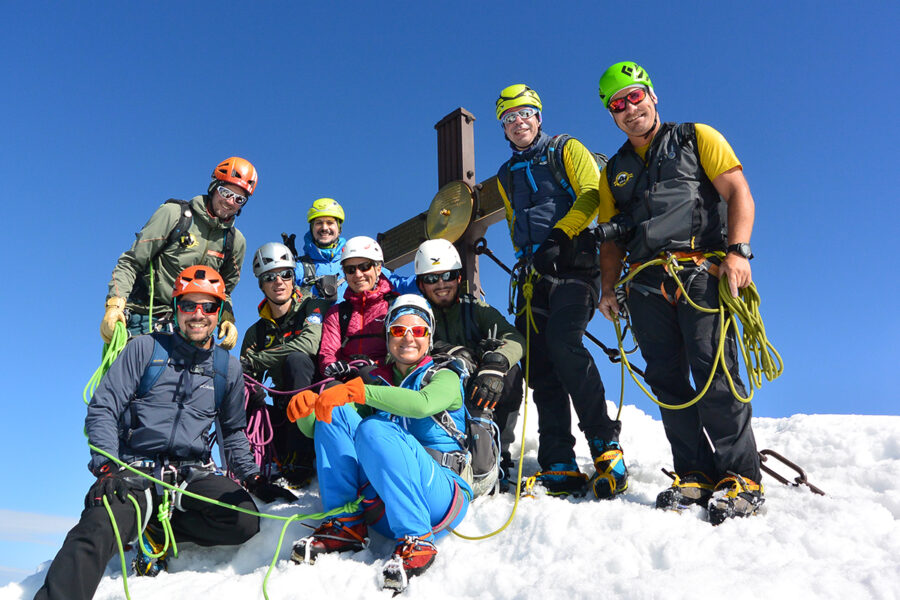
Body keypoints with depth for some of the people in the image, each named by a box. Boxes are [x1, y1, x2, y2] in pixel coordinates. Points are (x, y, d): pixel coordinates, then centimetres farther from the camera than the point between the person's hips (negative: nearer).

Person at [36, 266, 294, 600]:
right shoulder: (145, 349, 5)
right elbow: (102, 409, 0)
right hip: (134, 469, -3)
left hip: (192, 473, 3)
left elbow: (233, 433, 25)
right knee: (97, 532, -32)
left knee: (245, 521, -23)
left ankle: (154, 530, -4)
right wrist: (106, 466, -15)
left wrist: (252, 478, 12)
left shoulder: (228, 369, 13)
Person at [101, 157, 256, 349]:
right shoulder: (174, 214, -3)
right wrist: (114, 305, -17)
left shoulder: (235, 241, 10)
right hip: (146, 318, -4)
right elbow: (130, 263, -4)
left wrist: (227, 319, 0)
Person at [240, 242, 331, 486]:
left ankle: (299, 463, -33)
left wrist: (255, 360, -15)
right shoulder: (257, 332, 13)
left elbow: (309, 344, -21)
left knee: (296, 359, -31)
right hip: (285, 406, 5)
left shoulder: (311, 306, -1)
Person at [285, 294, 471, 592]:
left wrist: (357, 390, -31)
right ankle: (347, 526, -13)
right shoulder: (378, 383, 19)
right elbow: (314, 429, 11)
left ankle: (417, 541, -28)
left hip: (441, 497, -5)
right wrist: (306, 409, -13)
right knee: (334, 413, -9)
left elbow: (423, 404, -22)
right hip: (382, 506, 5)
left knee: (373, 430, -29)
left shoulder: (445, 378, 5)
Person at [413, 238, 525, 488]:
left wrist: (494, 367, -32)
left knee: (510, 372, -23)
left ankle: (496, 457, -15)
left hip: (479, 402, 1)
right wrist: (455, 353, -27)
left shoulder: (475, 309, 7)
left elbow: (514, 338, -10)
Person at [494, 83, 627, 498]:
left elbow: (592, 195, -2)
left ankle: (605, 444, -17)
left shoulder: (565, 150, 11)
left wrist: (559, 234, -13)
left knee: (563, 343, -27)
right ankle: (559, 467, -4)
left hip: (572, 265, -6)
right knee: (540, 366, -5)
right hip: (534, 274, 6)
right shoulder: (506, 175, 27)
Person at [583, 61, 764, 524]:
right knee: (667, 382, 1)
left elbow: (739, 193, 1)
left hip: (700, 273, -4)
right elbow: (612, 238, 21)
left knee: (714, 373, -13)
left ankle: (741, 478, -4)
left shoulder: (696, 139, 12)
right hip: (647, 285, 5)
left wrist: (737, 251, -14)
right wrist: (608, 286, 5)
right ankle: (695, 476, 10)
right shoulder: (614, 171, 24)